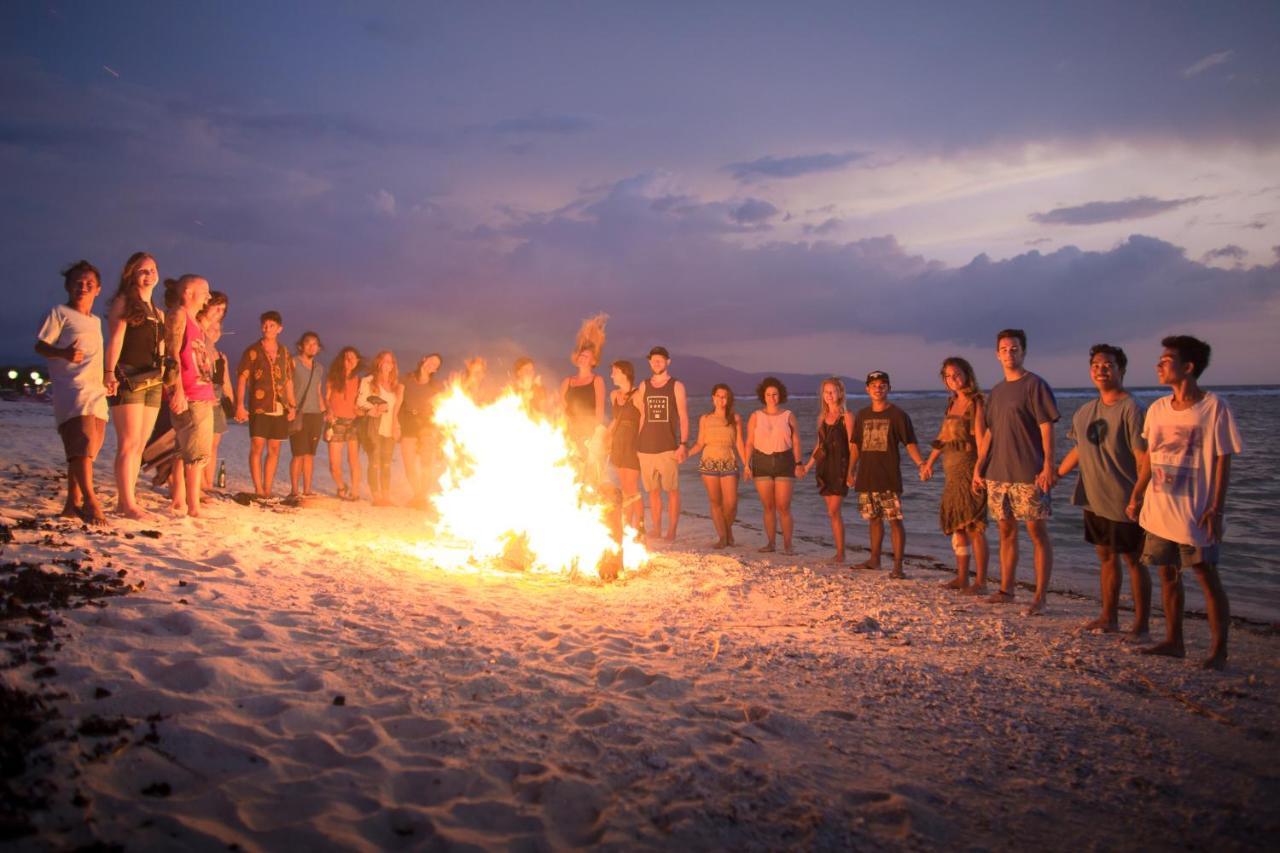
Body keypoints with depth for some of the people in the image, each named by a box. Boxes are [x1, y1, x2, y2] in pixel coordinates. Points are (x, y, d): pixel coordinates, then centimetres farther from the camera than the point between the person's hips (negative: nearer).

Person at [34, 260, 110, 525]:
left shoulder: (96, 321, 22)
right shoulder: (59, 313, 2)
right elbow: (40, 344, -5)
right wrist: (62, 352, -24)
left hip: (97, 389, 7)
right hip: (72, 387, -7)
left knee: (86, 448, 5)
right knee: (83, 440, -18)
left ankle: (73, 502, 9)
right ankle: (90, 500, -19)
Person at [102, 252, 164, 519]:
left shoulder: (158, 313, 21)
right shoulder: (123, 302, 2)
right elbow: (115, 339, -8)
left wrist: (163, 378, 11)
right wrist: (109, 372, -18)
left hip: (153, 382, 7)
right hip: (128, 378, -7)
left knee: (140, 445, 6)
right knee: (129, 443, -10)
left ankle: (126, 500, 11)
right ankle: (127, 503, -10)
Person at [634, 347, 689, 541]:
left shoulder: (676, 386, 2)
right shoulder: (644, 386, 12)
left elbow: (683, 417, 0)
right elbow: (642, 416, 15)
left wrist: (683, 444, -9)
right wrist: (638, 444, 11)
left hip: (668, 447, -3)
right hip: (646, 448, 3)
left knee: (672, 490, -2)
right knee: (653, 491, 6)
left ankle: (671, 531, 4)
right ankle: (656, 530, 13)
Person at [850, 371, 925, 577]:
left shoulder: (898, 415, -2)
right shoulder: (862, 415, 12)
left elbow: (910, 443, -5)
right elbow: (855, 445, 17)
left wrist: (920, 463, -21)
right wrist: (851, 471, 13)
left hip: (889, 478, -5)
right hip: (866, 478, 5)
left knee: (895, 520, -7)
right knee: (874, 519, 15)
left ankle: (898, 565, -5)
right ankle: (874, 559, 26)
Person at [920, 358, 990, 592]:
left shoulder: (976, 402, -8)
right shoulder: (952, 402, 16)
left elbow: (980, 436, -16)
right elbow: (943, 436, 22)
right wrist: (929, 463, 21)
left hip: (969, 467, -8)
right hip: (952, 470, 8)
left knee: (973, 525, -9)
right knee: (957, 525, 11)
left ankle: (981, 581, -5)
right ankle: (962, 578, 18)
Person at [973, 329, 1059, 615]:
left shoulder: (1034, 385, -4)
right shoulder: (996, 391, 15)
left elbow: (1046, 427, -10)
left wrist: (1048, 465, -18)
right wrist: (978, 467, 12)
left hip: (1029, 474, -7)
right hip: (998, 473, 7)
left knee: (1037, 533, -3)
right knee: (1006, 532, 12)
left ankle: (1040, 596, 0)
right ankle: (1006, 588, 22)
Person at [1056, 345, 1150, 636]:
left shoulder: (1130, 408, -13)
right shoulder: (1086, 411, 9)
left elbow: (1142, 456, -17)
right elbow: (1079, 450, 20)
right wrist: (1054, 475, 19)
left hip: (1123, 502, -7)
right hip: (1094, 499, 7)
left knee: (1134, 561, 4)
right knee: (1106, 557, 15)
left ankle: (1141, 624, 13)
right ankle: (1109, 618, 26)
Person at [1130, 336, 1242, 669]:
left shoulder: (1214, 407, -9)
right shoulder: (1158, 408, 8)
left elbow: (1223, 460, -9)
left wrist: (1216, 508, -13)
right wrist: (1137, 496, 12)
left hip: (1195, 510, -6)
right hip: (1159, 509, 6)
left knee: (1207, 575, -1)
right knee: (1168, 573, 12)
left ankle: (1219, 649, 7)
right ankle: (1173, 641, 22)